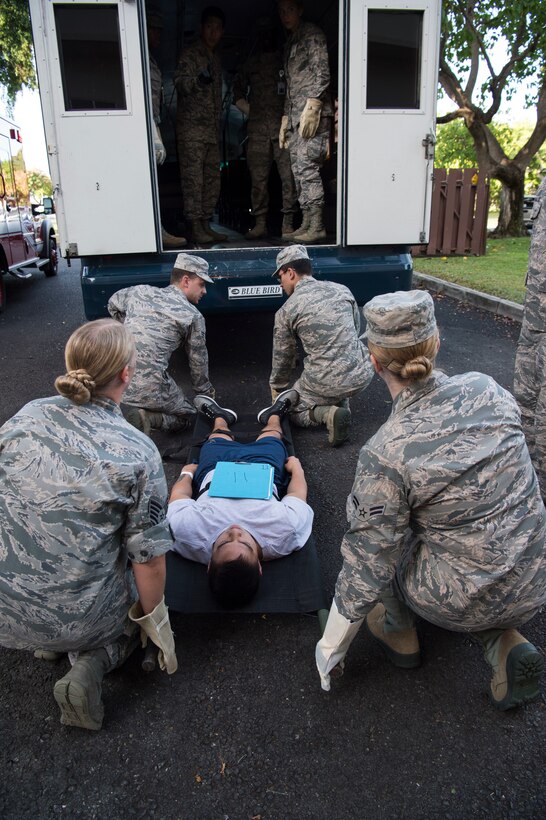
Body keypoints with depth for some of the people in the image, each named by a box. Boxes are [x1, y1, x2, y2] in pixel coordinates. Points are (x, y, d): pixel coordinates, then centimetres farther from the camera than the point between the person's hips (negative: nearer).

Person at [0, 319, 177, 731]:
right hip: (84, 616, -4)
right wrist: (154, 620, 3)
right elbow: (149, 559, -15)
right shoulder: (138, 453, -21)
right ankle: (93, 662, 4)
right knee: (142, 597, 28)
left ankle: (53, 642, 16)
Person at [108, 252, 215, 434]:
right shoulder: (193, 315, 0)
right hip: (149, 389, -5)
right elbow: (198, 359, 10)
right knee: (187, 416, 20)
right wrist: (205, 391, 27)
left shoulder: (140, 291, 12)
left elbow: (113, 304, 33)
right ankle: (146, 418, -9)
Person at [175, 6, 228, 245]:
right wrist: (198, 80, -36)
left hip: (211, 129, 8)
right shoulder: (191, 54, -3)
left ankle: (206, 225, 13)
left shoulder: (215, 59, 20)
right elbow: (180, 81, -17)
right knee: (193, 177, -9)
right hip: (191, 127, -8)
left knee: (212, 178, 7)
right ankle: (196, 227, -8)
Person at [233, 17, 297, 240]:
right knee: (258, 177, -2)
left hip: (284, 127, -2)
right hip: (257, 129, 2)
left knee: (289, 175, -8)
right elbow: (238, 93, 23)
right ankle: (260, 223, 2)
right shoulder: (251, 62, 18)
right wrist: (252, 112, 9)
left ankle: (288, 224, -5)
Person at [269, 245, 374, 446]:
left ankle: (327, 413, -5)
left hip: (327, 383, -4)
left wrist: (276, 388, 26)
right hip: (362, 374, 4)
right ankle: (342, 405, 19)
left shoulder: (286, 311, -4)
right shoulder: (342, 290, 6)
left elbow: (282, 357, 8)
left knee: (292, 410, 25)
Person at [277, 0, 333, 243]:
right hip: (295, 116, 9)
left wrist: (312, 105, -19)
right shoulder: (289, 43, 26)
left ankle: (317, 226, -15)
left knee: (307, 167, -16)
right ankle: (307, 223, 7)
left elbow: (322, 72, -10)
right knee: (298, 170, 4)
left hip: (313, 113, -9)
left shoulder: (312, 34, 1)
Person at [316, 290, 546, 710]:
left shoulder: (385, 454, -24)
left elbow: (368, 563, -15)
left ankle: (401, 632, 26)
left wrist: (331, 647, 1)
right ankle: (506, 643, 14)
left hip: (464, 603, -4)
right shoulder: (486, 388, -10)